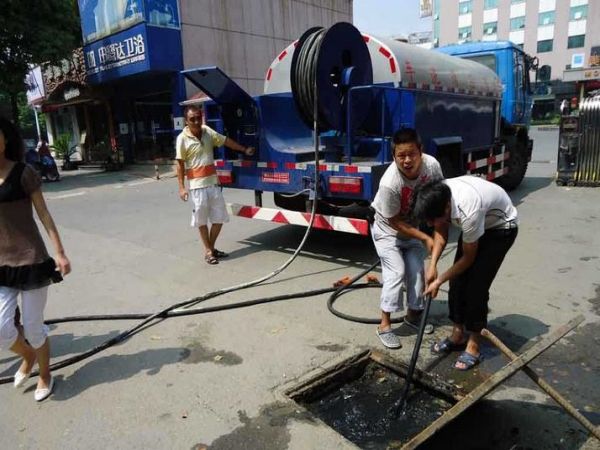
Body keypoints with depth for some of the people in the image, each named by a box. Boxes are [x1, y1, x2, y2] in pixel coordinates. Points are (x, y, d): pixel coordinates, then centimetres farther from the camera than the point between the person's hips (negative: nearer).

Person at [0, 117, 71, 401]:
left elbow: (43, 214, -6)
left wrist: (60, 252, -10)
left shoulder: (23, 173, -8)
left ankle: (45, 376, 32)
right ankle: (28, 357, 31)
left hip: (31, 259, -4)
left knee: (33, 328, 5)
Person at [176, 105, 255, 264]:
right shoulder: (182, 138, -9)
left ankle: (212, 247, 27)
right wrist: (182, 187, -13)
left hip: (213, 182, 5)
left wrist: (244, 150, 23)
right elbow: (180, 164, -8)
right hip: (197, 185, -5)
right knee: (202, 220, 4)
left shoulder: (208, 131, 4)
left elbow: (226, 141, 17)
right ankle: (208, 251, 17)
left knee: (219, 218, 9)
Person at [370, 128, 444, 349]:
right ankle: (384, 325, 1)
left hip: (413, 225, 5)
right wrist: (425, 238, -23)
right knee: (396, 273, -12)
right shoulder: (389, 183, -37)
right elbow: (394, 221, -24)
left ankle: (413, 314, 30)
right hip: (387, 229, -5)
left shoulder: (432, 165, -25)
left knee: (417, 271, 7)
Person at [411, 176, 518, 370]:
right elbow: (442, 231, -4)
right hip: (478, 223, 7)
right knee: (458, 280, 3)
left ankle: (473, 346, 4)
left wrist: (439, 281, -17)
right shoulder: (439, 195, -23)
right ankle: (458, 335, 18)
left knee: (476, 285, -11)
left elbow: (468, 258, -24)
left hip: (501, 227, -7)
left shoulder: (468, 212, -42)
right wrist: (433, 265, -13)